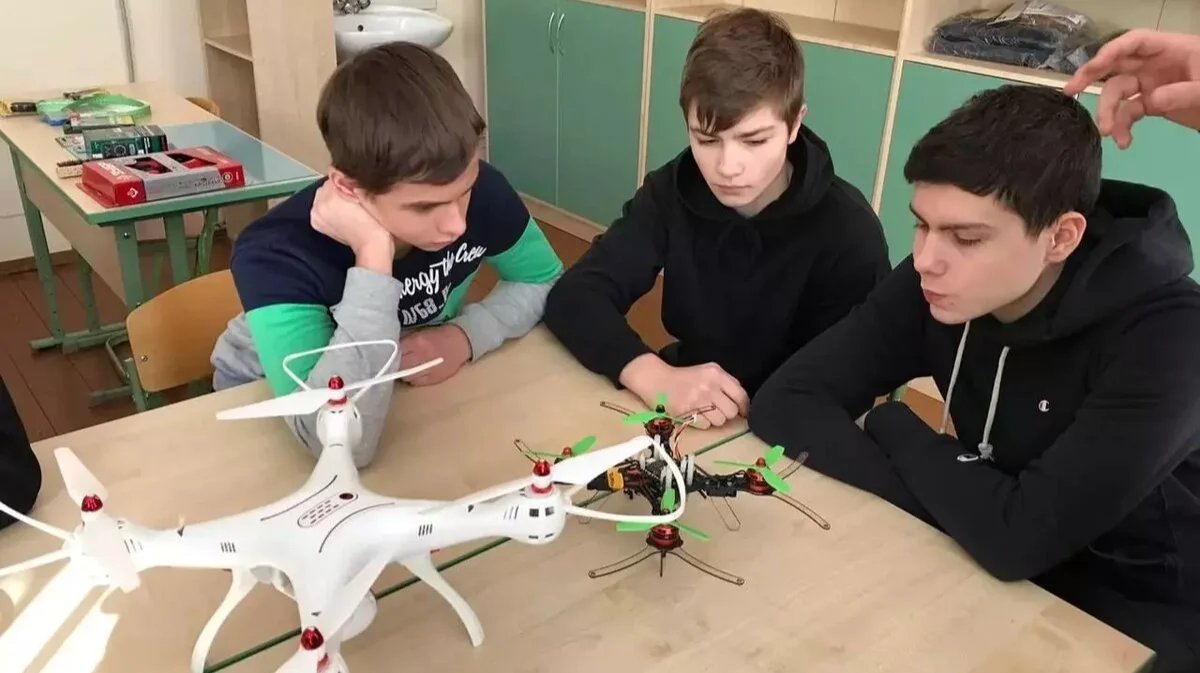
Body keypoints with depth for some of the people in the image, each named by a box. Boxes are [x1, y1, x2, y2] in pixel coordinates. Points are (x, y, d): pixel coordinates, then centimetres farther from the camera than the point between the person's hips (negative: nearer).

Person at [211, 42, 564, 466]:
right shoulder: (276, 256, -32)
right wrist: (373, 256, -41)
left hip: (418, 383, 3)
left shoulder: (482, 192, -21)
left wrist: (466, 336, -21)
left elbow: (545, 282, -4)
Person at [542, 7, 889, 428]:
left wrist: (750, 416, -27)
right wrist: (653, 377, -33)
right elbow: (574, 296, -16)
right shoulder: (672, 191, -8)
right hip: (684, 416, 3)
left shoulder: (849, 233, -17)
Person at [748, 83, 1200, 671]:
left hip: (1141, 618, -4)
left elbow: (1017, 537, -33)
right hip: (1003, 579, 4)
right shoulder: (936, 286, -13)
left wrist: (895, 428, -18)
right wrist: (947, 502, -24)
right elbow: (784, 404, -16)